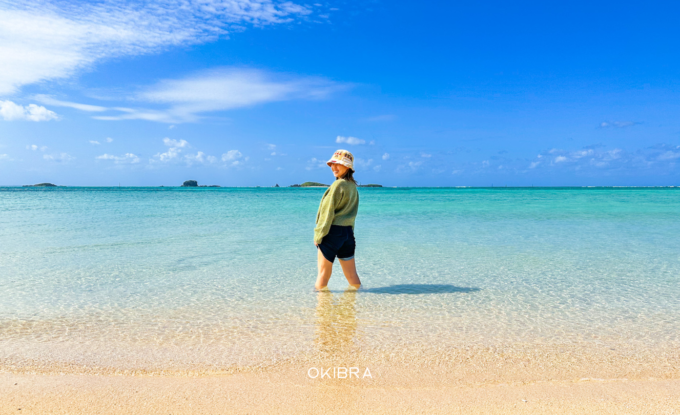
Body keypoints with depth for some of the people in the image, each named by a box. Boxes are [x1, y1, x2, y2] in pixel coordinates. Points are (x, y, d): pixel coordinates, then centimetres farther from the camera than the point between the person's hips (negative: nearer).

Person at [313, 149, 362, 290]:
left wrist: (318, 235, -9)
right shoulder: (353, 186, 12)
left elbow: (328, 212, -14)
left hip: (333, 231, -8)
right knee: (351, 275, 12)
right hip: (348, 232, 8)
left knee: (323, 272, 3)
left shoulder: (338, 185, -13)